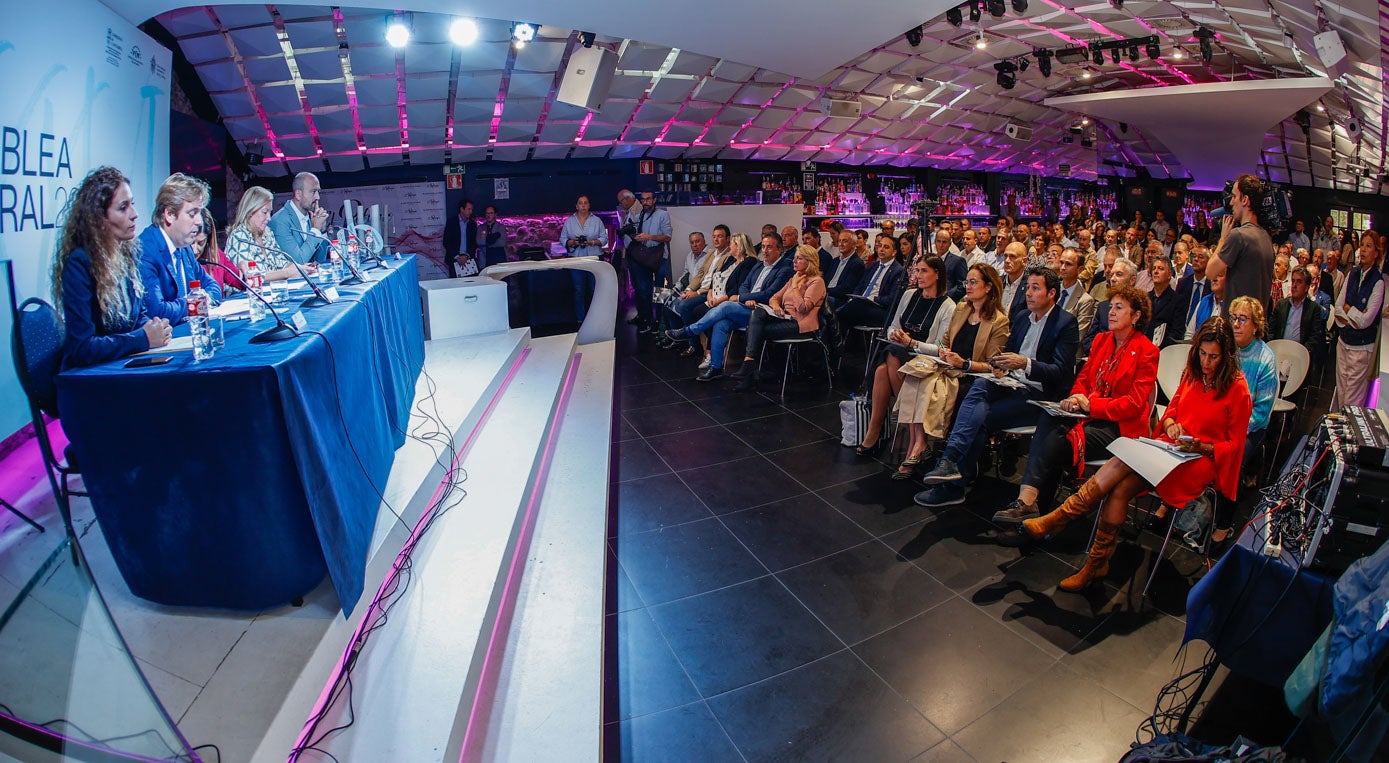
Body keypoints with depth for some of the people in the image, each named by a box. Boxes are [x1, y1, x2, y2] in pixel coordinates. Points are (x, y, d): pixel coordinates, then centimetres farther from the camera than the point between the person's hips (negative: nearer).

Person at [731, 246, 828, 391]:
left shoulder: (817, 281, -3)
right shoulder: (794, 279, 23)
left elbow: (803, 308, -17)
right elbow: (774, 298, 20)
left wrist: (795, 287, -6)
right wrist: (776, 306, -3)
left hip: (801, 324, -7)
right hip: (785, 319, 8)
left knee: (759, 331, -24)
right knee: (757, 313, -22)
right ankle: (749, 362, -33)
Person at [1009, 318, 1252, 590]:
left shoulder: (1237, 389, -5)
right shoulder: (1192, 373, 11)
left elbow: (1234, 445, 0)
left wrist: (1200, 446, -17)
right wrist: (1170, 424, -1)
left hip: (1201, 459, -5)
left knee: (1123, 463, -31)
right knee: (1119, 489, -26)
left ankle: (1058, 519, -29)